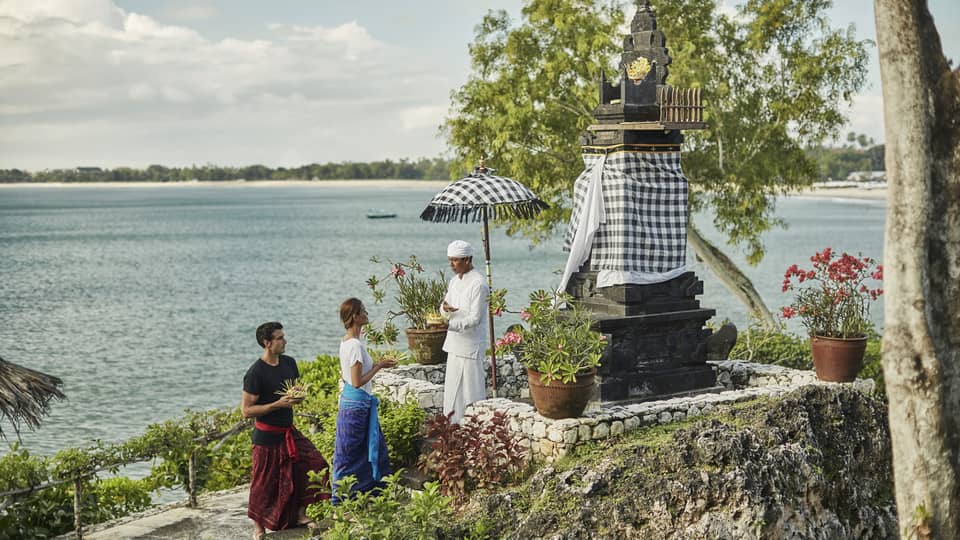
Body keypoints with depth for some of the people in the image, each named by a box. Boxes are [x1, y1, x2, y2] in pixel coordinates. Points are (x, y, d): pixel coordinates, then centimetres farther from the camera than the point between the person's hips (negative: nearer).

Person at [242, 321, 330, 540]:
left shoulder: (289, 363, 4)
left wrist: (298, 397, -5)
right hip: (267, 436, -7)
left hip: (289, 431, 7)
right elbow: (246, 410, -18)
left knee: (314, 464, -1)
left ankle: (300, 514, 12)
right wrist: (278, 404, -24)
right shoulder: (255, 373, -18)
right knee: (265, 482, 3)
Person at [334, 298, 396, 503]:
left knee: (373, 446, 19)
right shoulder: (356, 345, -23)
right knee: (350, 453, 2)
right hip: (357, 404, -10)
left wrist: (376, 364, 13)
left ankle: (375, 487, 30)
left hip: (349, 400, 10)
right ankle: (341, 498, 13)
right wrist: (379, 366, -15)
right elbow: (357, 382, -23)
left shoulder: (345, 341, 7)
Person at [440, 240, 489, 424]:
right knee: (453, 390, 13)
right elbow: (445, 310, 15)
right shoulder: (455, 280, 12)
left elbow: (475, 318, -20)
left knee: (472, 390, -3)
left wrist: (450, 323, -29)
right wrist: (445, 308, -9)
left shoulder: (478, 284, -15)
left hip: (470, 345, -9)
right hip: (455, 344, 9)